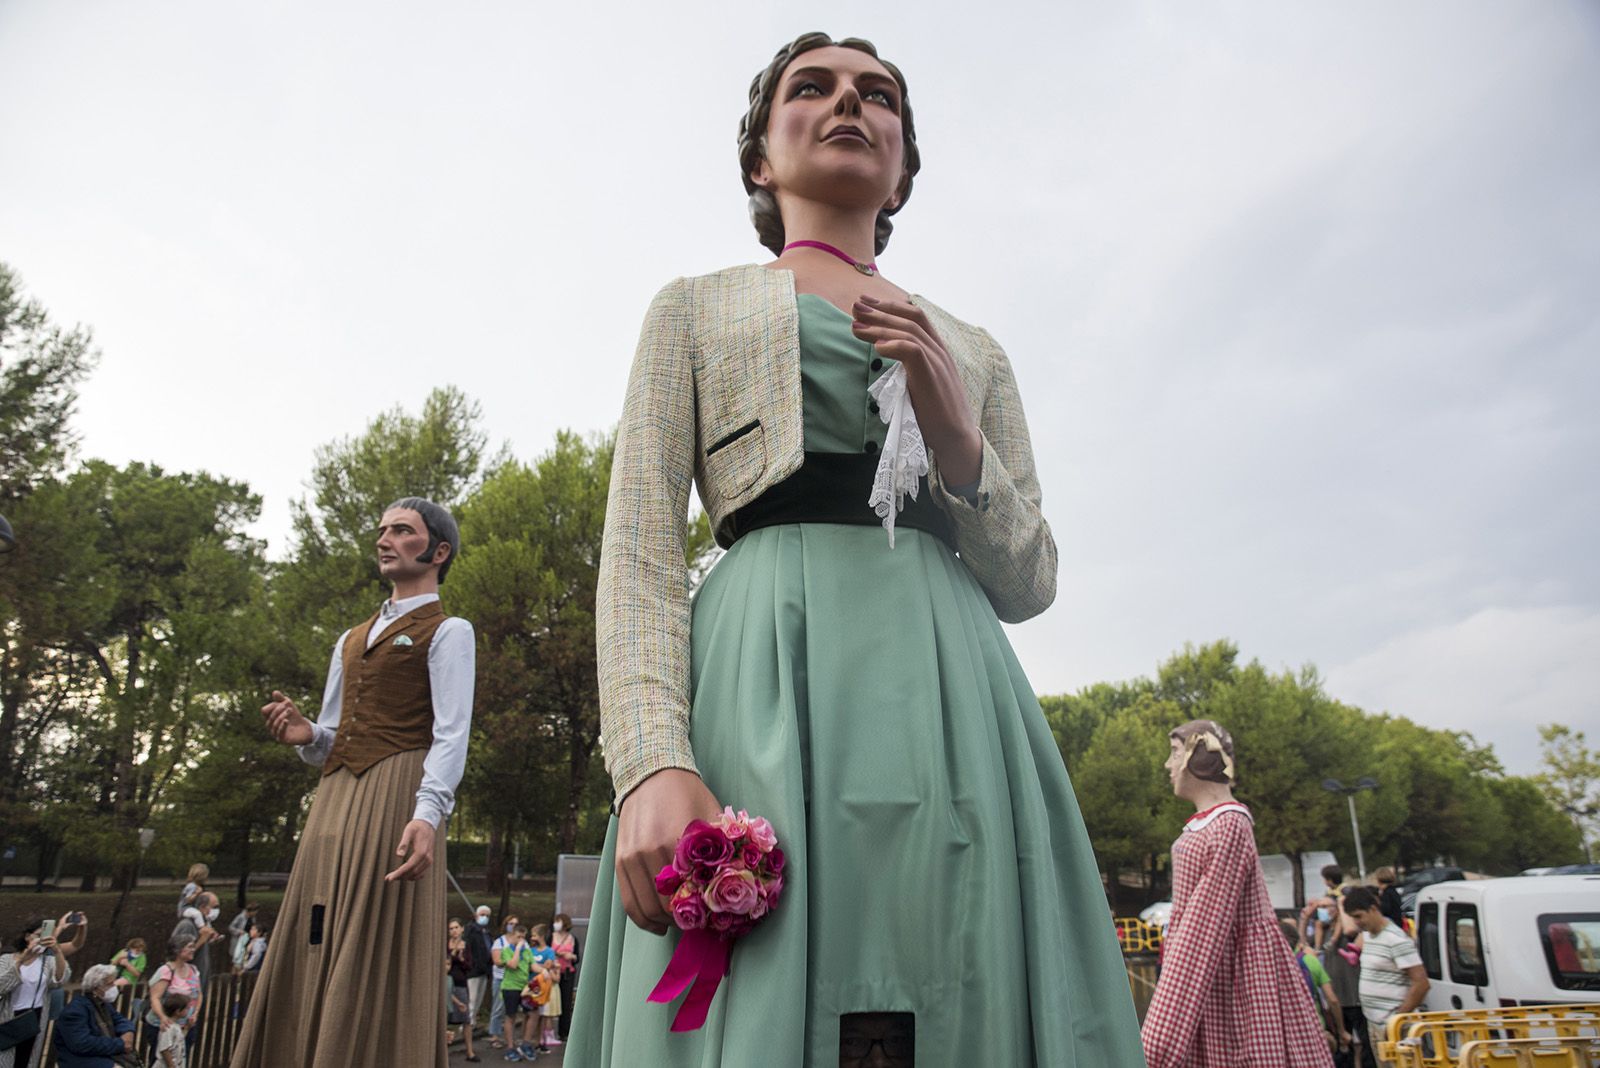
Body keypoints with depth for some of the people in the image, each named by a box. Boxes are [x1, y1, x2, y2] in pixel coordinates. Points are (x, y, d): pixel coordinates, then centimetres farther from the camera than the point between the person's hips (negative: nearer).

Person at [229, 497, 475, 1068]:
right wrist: (307, 735, 0)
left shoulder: (448, 631, 3)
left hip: (397, 793, -7)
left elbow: (451, 735, -10)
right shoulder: (350, 640, 25)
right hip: (335, 798, 7)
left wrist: (428, 814, -26)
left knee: (374, 960, -7)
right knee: (309, 958, 6)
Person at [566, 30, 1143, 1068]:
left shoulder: (975, 350, 22)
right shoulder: (695, 307, 15)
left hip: (955, 697, 3)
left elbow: (1030, 584, 15)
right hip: (768, 684, -2)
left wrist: (953, 431, -2)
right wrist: (653, 762, -15)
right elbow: (640, 552, 2)